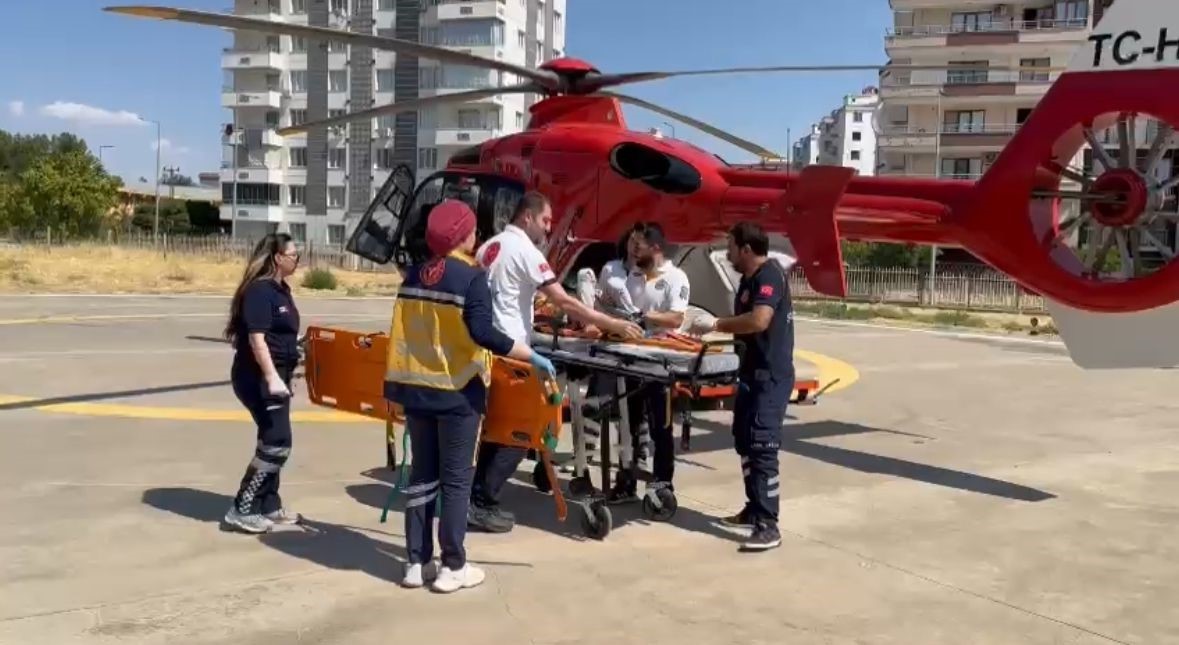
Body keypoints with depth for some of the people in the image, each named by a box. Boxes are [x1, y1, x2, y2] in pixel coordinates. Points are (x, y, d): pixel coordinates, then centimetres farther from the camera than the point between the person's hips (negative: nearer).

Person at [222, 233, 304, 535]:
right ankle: (242, 509, -2)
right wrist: (271, 377, -29)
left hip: (276, 376, 10)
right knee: (277, 443, -10)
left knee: (273, 441, 13)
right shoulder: (259, 290, -16)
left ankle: (270, 506, 23)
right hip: (258, 378, -10)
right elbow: (256, 337, -23)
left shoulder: (281, 289, 13)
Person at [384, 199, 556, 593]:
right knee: (456, 479, 4)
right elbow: (483, 333, -22)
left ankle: (416, 563, 17)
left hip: (416, 387, 6)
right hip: (457, 391, -6)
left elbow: (408, 329, 12)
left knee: (422, 475, 14)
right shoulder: (472, 277, -12)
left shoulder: (414, 275, 7)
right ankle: (453, 567, 8)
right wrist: (533, 356, -17)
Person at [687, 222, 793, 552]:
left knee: (762, 448, -13)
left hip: (771, 376, -11)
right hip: (752, 373, 11)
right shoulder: (749, 279, 14)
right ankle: (754, 510, 27)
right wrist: (711, 329, 5)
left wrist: (716, 324, -23)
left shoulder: (770, 276, -18)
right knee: (744, 441, 16)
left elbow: (759, 321, -32)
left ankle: (768, 526, -10)